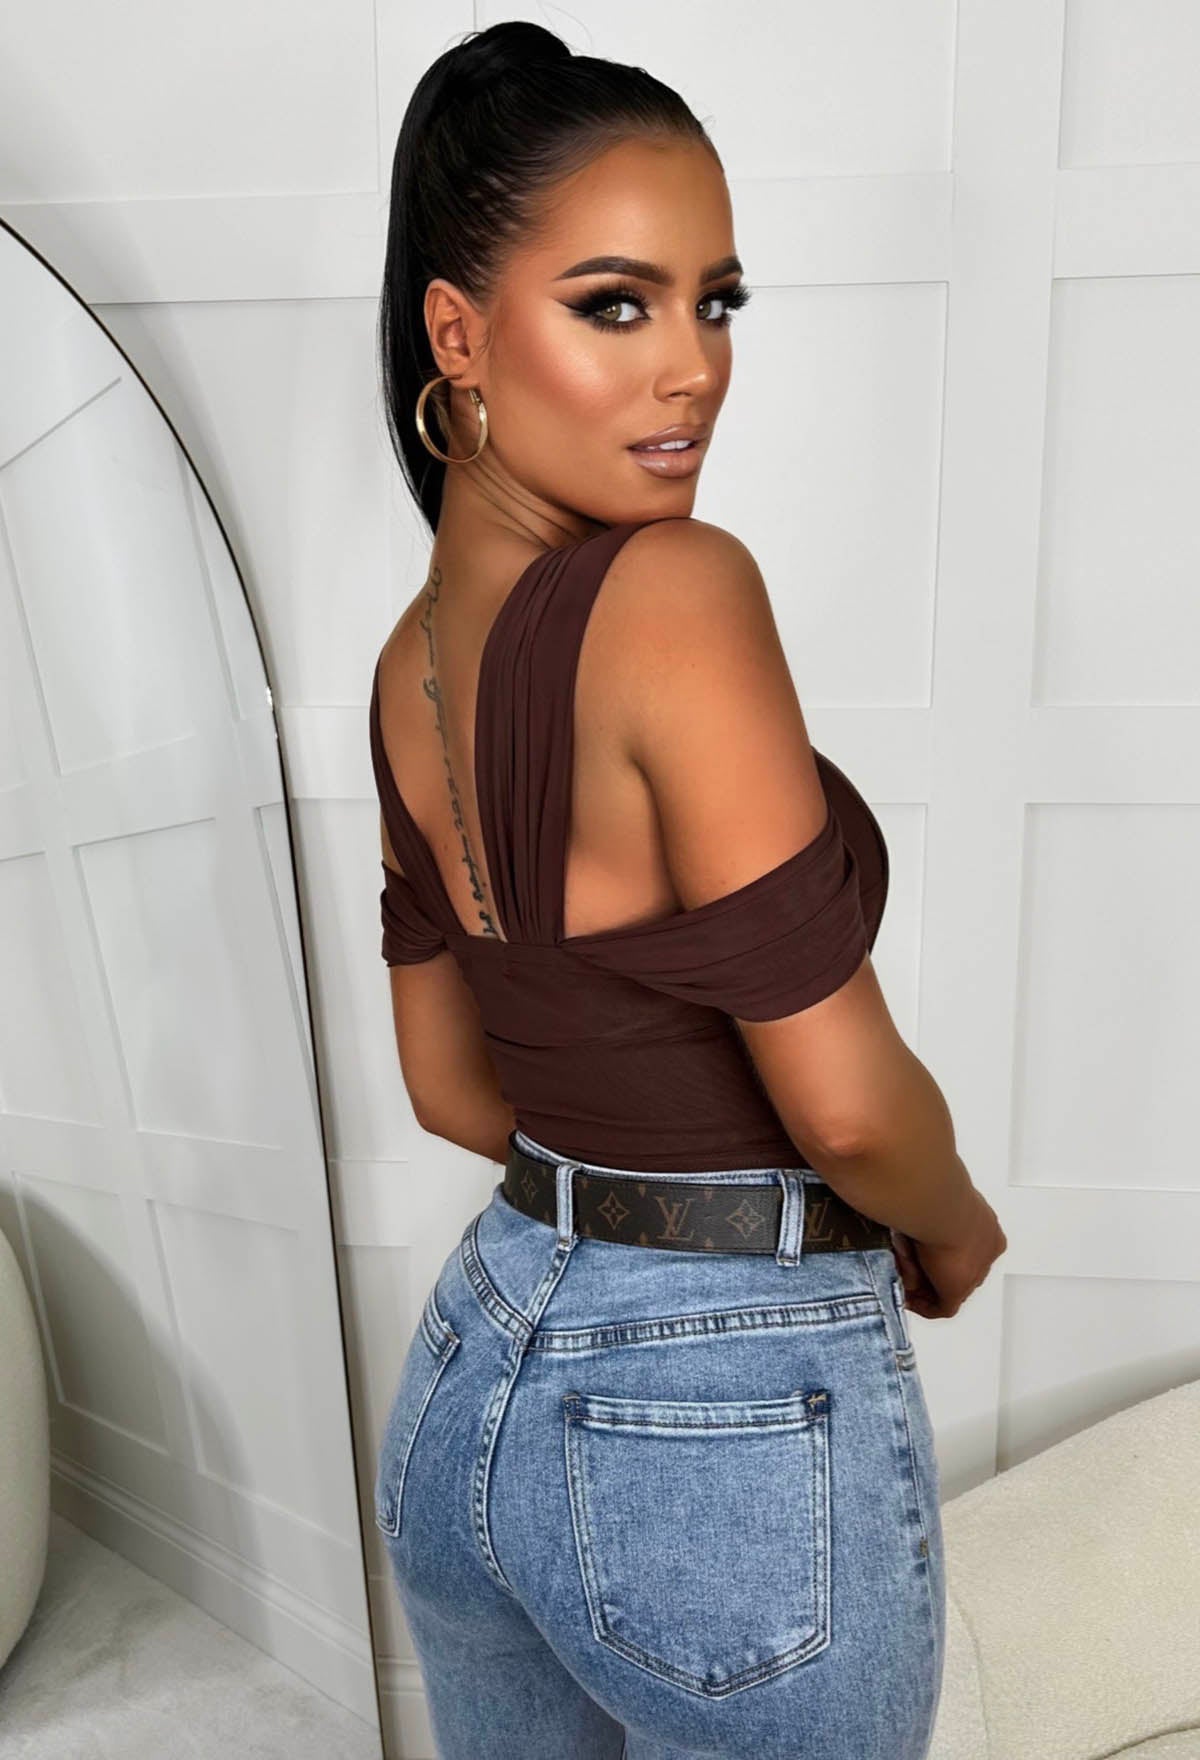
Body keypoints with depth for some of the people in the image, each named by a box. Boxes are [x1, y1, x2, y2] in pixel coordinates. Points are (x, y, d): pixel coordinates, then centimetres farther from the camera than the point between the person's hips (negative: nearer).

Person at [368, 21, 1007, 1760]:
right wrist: (954, 1224, -2)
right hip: (735, 1434, -6)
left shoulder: (409, 670, -2)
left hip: (474, 1381, 7)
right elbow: (845, 1101, -23)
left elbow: (451, 1087, 7)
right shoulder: (678, 591, -25)